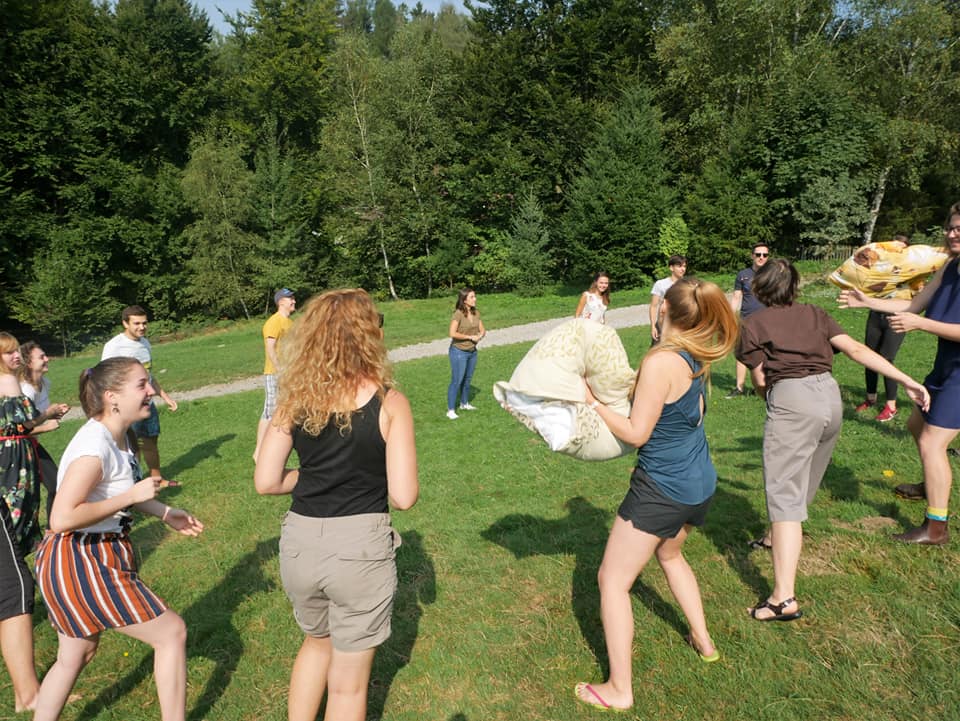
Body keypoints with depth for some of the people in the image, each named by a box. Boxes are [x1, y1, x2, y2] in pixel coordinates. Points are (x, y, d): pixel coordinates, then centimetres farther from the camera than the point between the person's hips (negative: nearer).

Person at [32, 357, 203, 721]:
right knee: (172, 632, 1)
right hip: (82, 564, -10)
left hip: (84, 558, 10)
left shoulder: (117, 435, 2)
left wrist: (166, 513, 8)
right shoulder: (94, 446, -27)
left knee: (75, 656, 26)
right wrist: (133, 495, -26)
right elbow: (62, 518, -31)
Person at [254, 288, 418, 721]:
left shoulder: (295, 399, -2)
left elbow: (266, 482, -1)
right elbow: (403, 496, -13)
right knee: (348, 684, 18)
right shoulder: (389, 402, -11)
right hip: (359, 547, -4)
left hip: (299, 544, 4)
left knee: (317, 641, 33)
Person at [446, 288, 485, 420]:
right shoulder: (458, 314, -19)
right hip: (459, 351, -6)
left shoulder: (476, 313, 1)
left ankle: (464, 403, 35)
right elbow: (452, 333, -25)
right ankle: (450, 410, 3)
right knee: (456, 381, -4)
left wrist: (479, 336, -14)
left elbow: (482, 330, 8)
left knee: (467, 379, 18)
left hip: (472, 351, 7)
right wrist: (470, 337, -20)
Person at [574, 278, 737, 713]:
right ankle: (704, 642, 45)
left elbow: (637, 433, -18)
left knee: (612, 579, 4)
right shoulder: (697, 358, 1)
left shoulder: (662, 362, -24)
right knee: (669, 554, 34)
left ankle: (620, 690, 11)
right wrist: (638, 385, 11)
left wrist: (592, 402, -11)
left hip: (662, 489, -9)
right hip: (700, 483, 9)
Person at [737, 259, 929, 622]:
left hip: (792, 400, -6)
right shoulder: (815, 314, 18)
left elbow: (760, 381, 2)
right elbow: (856, 350, 7)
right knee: (803, 483, 25)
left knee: (784, 494, -8)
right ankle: (777, 537, 50)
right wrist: (908, 381, 4)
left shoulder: (752, 325, 5)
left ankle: (783, 598, -13)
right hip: (830, 395, 6)